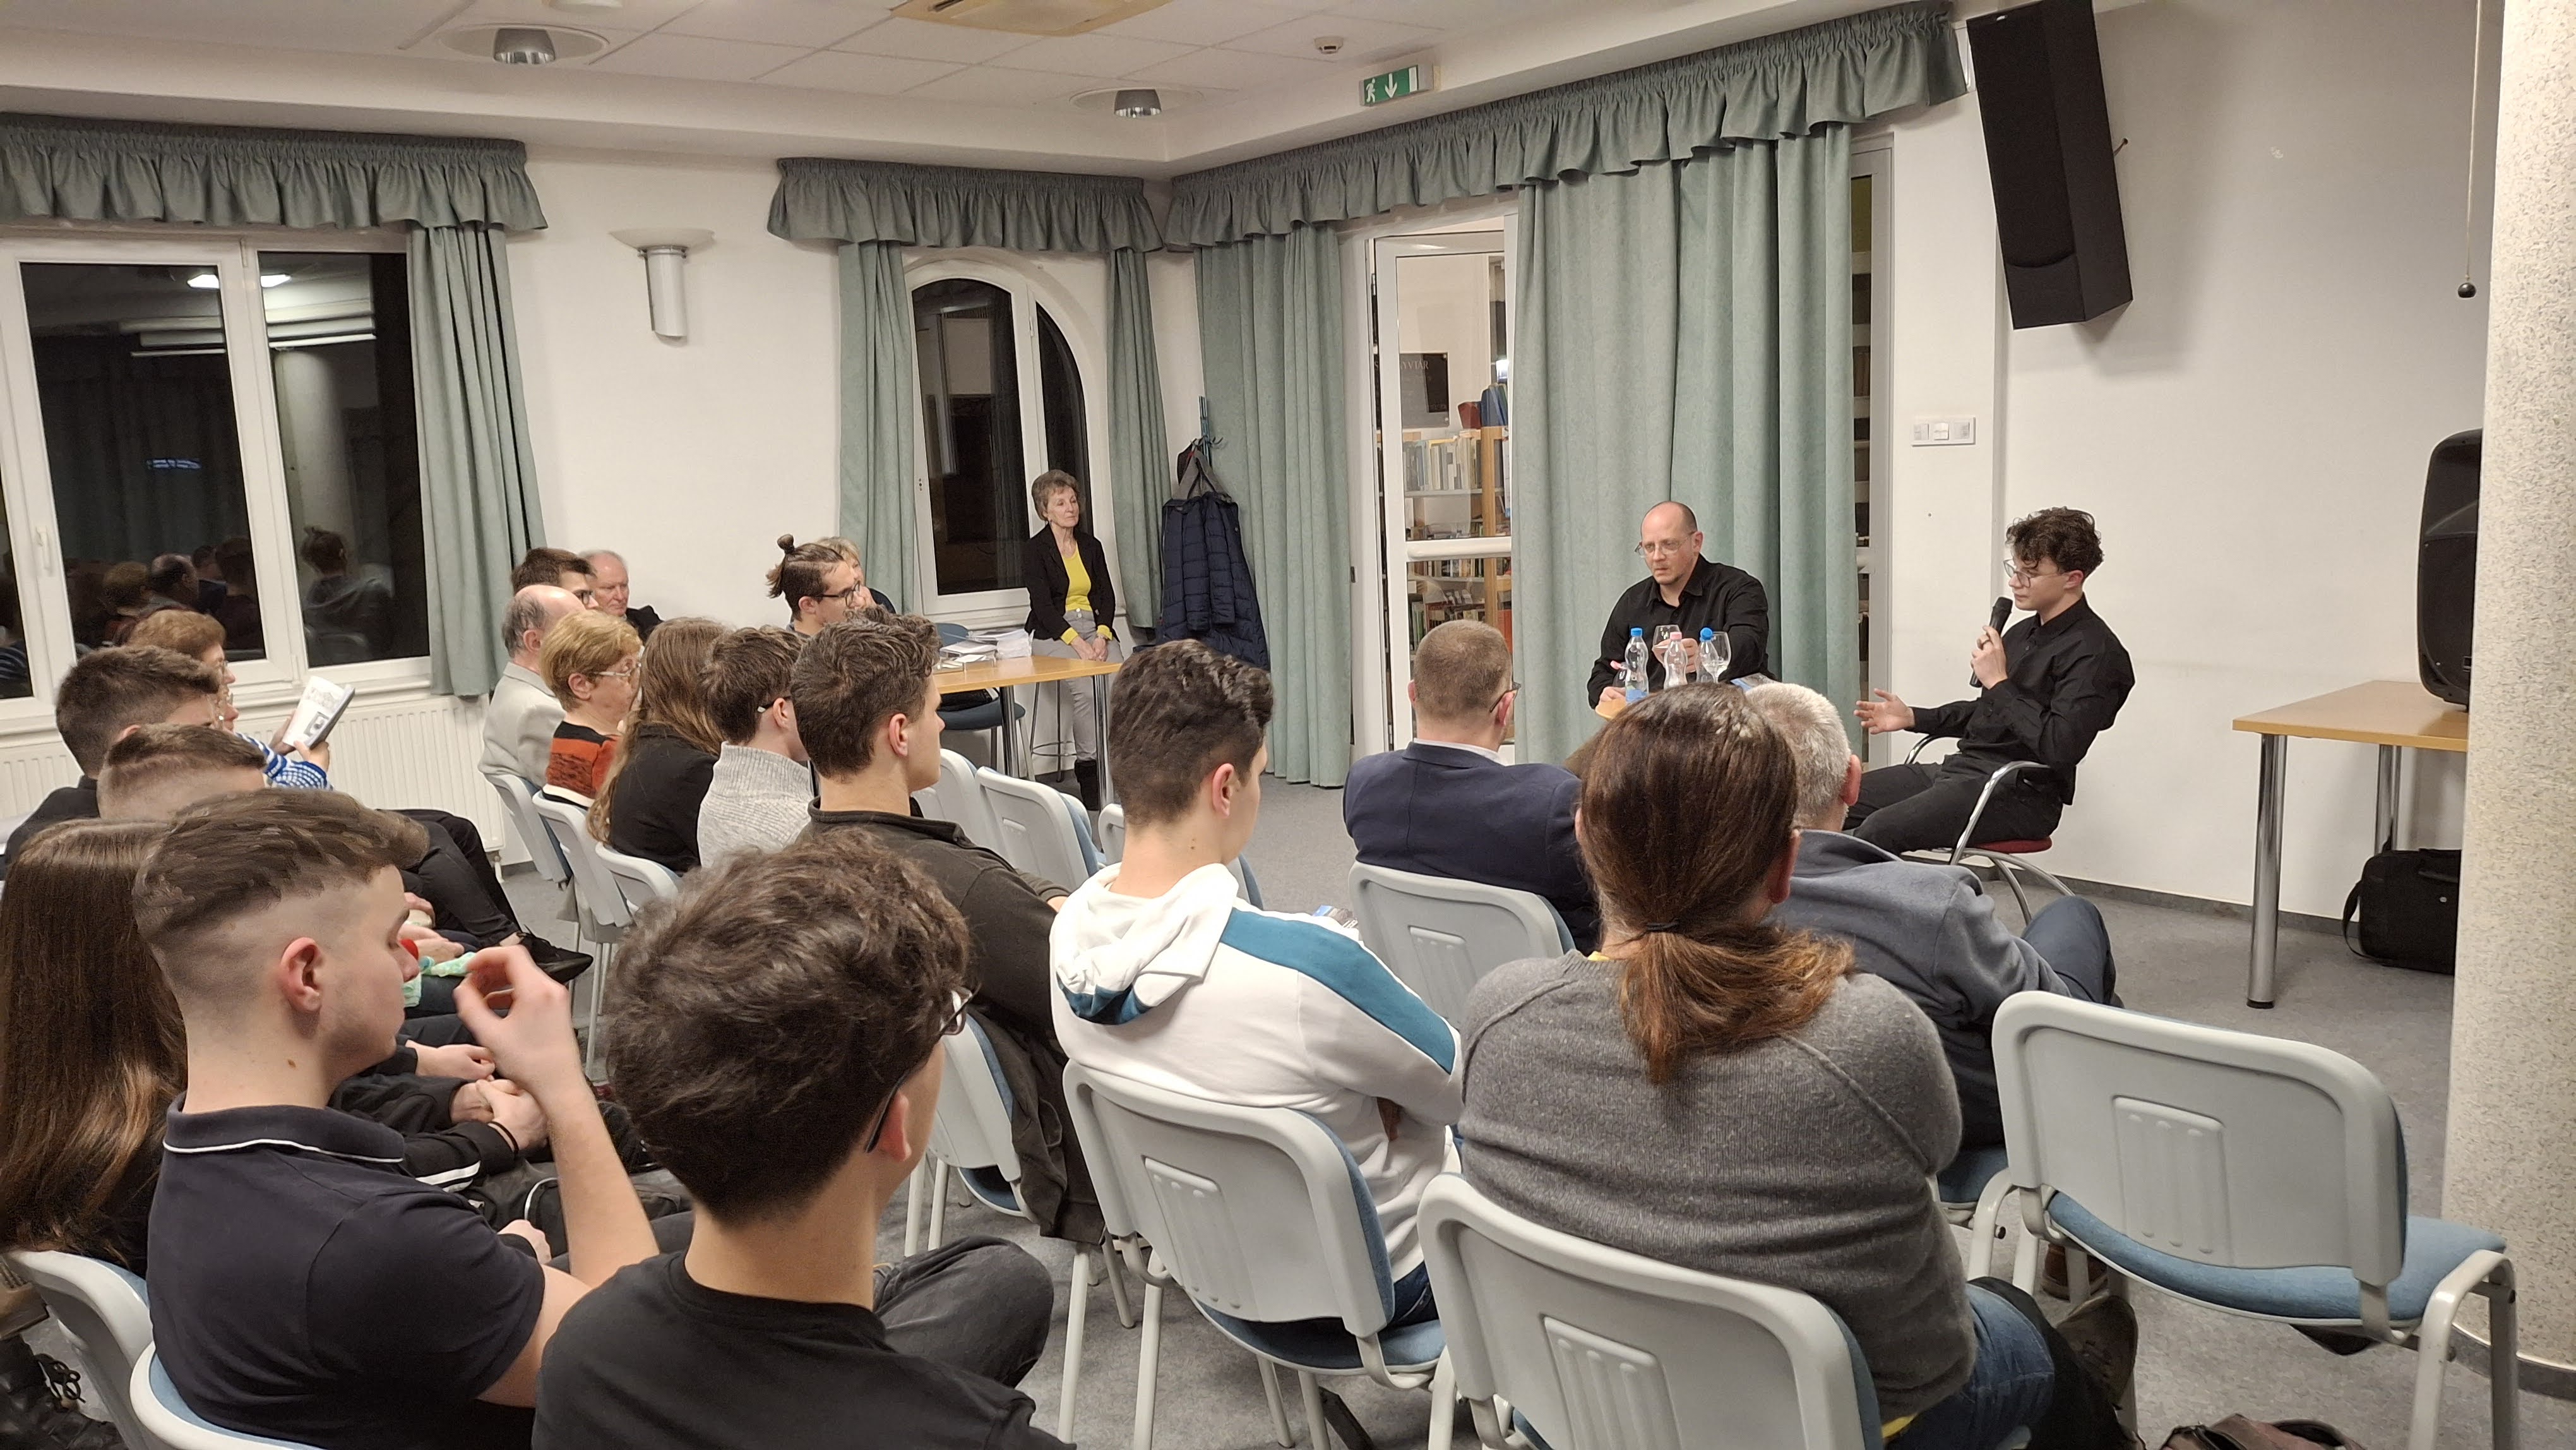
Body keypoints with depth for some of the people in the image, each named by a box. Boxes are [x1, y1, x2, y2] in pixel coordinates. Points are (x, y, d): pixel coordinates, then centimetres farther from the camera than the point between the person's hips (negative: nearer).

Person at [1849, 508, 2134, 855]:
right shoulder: (2023, 632, 17)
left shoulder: (2094, 651, -12)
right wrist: (1912, 718, 16)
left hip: (2020, 793, -9)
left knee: (1877, 831, -30)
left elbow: (2062, 747, -24)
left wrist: (2000, 683, -16)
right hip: (1961, 768, 10)